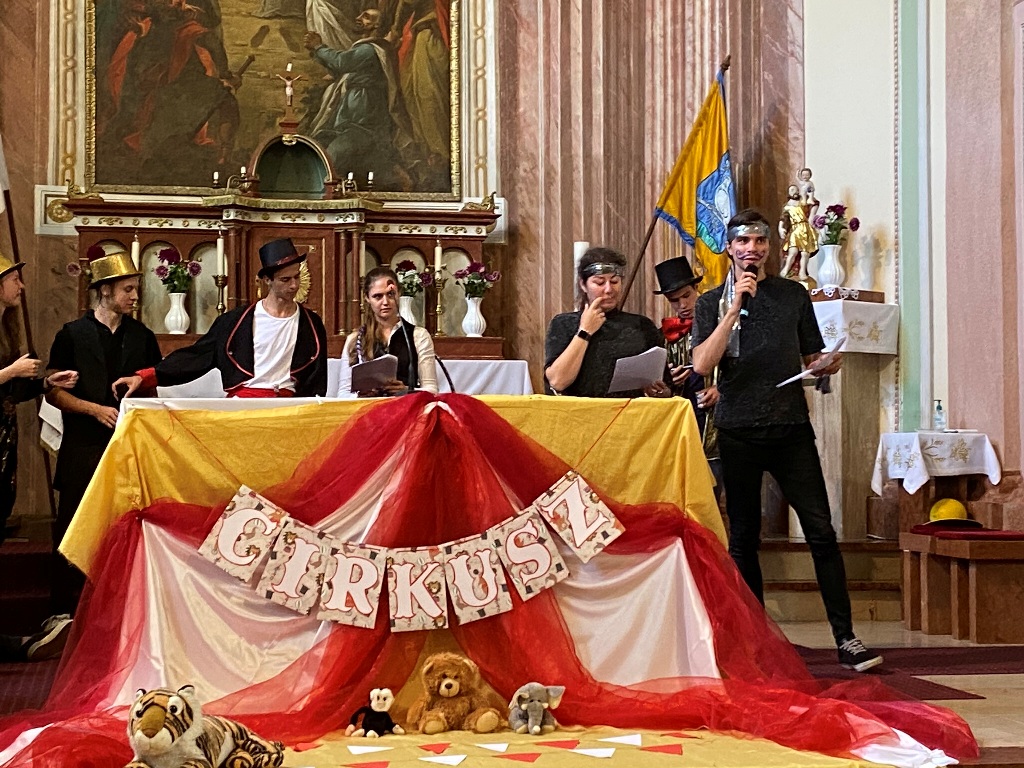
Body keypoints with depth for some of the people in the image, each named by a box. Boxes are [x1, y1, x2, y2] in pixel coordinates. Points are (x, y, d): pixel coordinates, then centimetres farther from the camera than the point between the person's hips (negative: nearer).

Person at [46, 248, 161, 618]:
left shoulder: (142, 337, 13)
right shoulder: (72, 335, 3)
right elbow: (53, 393, 1)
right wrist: (96, 409, -11)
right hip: (84, 448, -2)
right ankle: (66, 612, 8)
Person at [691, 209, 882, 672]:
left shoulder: (793, 295, 13)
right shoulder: (712, 303, 8)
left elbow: (813, 360, 18)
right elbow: (702, 365, -8)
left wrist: (826, 366, -5)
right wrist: (735, 308, -14)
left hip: (791, 428, 1)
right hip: (738, 431, 0)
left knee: (822, 533, -7)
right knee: (743, 539, 4)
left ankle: (846, 640, -5)